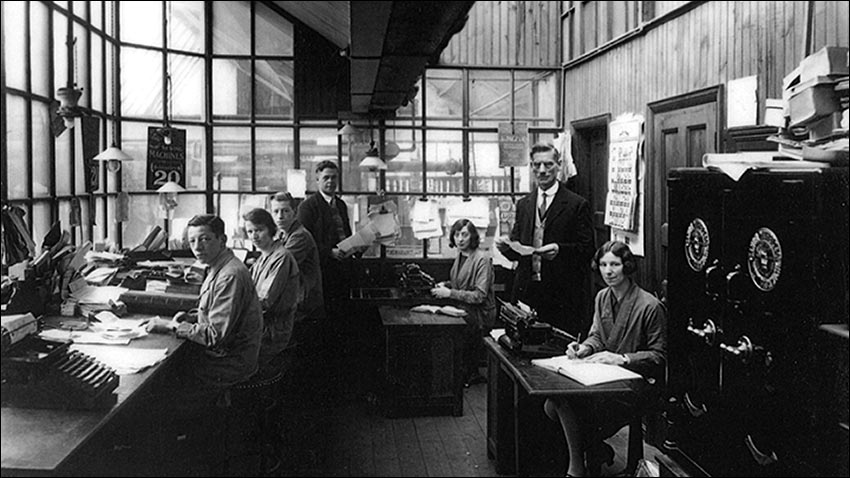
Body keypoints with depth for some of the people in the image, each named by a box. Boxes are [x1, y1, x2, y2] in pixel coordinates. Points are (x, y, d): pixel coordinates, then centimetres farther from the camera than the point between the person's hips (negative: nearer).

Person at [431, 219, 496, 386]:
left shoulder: (482, 259, -16)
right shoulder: (460, 255, 9)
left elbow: (479, 295, -21)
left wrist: (450, 293, -21)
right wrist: (445, 285, 4)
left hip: (480, 313, -8)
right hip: (464, 309, 8)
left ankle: (470, 375, 1)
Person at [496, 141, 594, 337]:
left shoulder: (577, 204, -1)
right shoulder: (523, 204, 14)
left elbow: (587, 249, -5)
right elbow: (516, 252, 14)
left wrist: (559, 249, -21)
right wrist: (506, 246, -7)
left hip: (562, 293, -4)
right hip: (526, 291, 4)